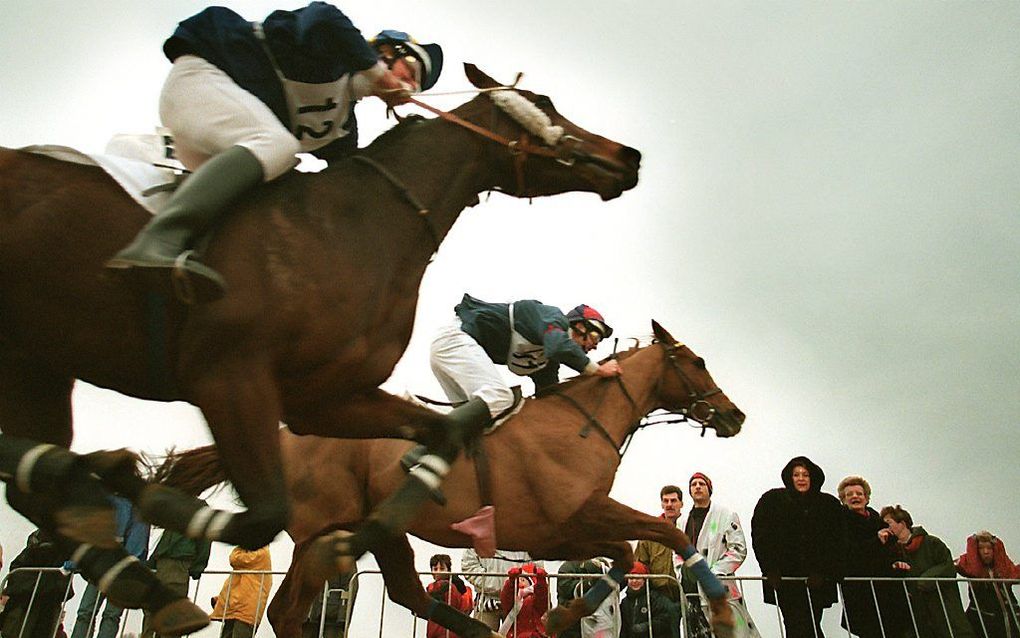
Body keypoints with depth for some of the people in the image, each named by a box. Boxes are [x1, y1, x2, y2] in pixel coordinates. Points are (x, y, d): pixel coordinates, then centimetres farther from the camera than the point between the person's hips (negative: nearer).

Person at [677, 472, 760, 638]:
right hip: (689, 590, 5)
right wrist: (681, 574, 9)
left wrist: (715, 572, -12)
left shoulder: (727, 515, 2)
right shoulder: (682, 520, 17)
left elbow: (739, 549, -4)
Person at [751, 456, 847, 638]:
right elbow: (760, 537, -2)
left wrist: (823, 572, -6)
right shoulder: (772, 500, 2)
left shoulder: (829, 505, 7)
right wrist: (771, 569, -9)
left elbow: (837, 543, 3)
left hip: (816, 580, 1)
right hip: (785, 578, -1)